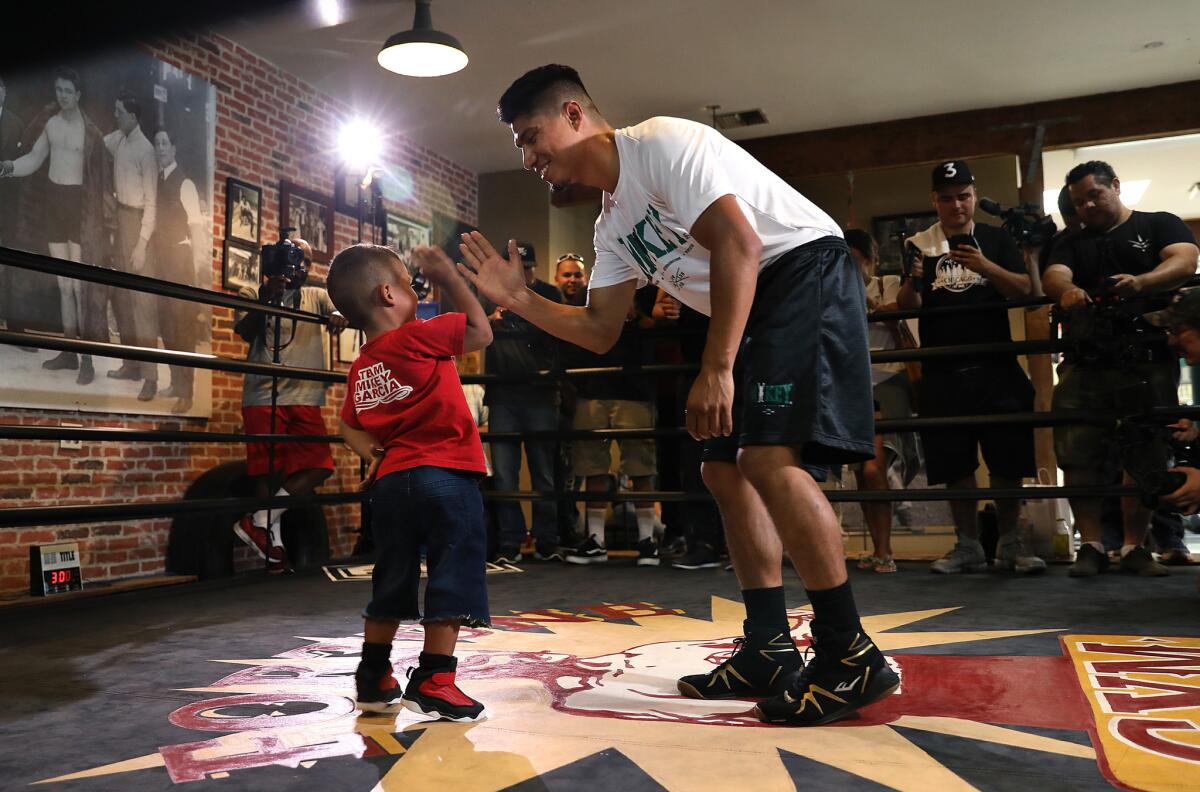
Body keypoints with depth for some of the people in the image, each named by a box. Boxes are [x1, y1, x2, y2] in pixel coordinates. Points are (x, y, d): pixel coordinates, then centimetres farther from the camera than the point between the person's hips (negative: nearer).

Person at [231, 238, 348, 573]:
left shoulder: (316, 295, 17)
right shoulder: (254, 294, 9)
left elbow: (338, 313, -1)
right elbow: (245, 332, -6)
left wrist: (337, 315, -25)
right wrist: (267, 298, -21)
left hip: (305, 397, 3)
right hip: (264, 395, -3)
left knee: (319, 466, -6)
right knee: (268, 470, -2)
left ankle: (259, 521, 1)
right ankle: (273, 543, 7)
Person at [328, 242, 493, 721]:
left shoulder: (359, 368, 13)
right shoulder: (418, 336, -9)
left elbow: (350, 426, 22)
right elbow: (481, 332, 0)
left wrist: (373, 451, 8)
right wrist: (449, 279, 5)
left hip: (391, 481, 8)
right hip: (443, 475, -7)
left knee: (391, 585, 18)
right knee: (452, 578, -1)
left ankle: (373, 681, 28)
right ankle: (434, 682, 0)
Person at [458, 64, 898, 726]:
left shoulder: (661, 143, -11)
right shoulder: (612, 223, 16)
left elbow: (738, 244, -22)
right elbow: (599, 331, 18)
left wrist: (716, 370, -25)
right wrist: (517, 298, 7)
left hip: (807, 271, -10)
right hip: (755, 307, 10)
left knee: (771, 458, -21)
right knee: (724, 467, 7)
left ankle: (851, 658, -10)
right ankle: (769, 653, 12)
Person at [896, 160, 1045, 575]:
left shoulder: (996, 239, 9)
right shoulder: (919, 244, 8)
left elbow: (1023, 289, -1)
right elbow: (907, 305, 2)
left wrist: (984, 266, -17)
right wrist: (912, 282, -20)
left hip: (995, 366, 0)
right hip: (942, 371, 0)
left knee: (1007, 459, -1)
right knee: (955, 463, 3)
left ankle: (1009, 544, 11)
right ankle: (968, 546, 13)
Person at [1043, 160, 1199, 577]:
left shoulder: (1160, 225, 11)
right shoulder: (1071, 243, 18)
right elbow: (1053, 276, -2)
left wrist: (1141, 282, -31)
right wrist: (1067, 290, -28)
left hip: (1149, 364, -2)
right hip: (1084, 366, 2)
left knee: (1146, 460, 1)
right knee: (1077, 458, -4)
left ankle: (1135, 547, 12)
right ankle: (1090, 545, 6)